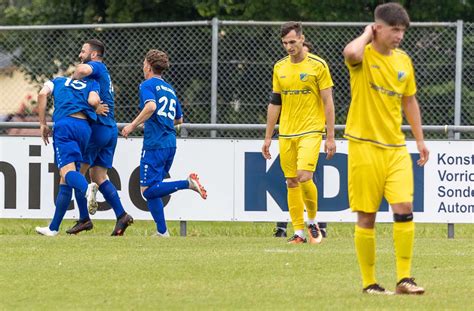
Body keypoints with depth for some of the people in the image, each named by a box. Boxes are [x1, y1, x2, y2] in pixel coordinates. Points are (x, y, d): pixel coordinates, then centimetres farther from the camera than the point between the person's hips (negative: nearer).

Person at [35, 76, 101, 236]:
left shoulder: (58, 81, 26)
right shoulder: (91, 84, 27)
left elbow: (42, 94, 5)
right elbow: (94, 101, 3)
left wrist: (43, 124, 9)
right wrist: (98, 105, 26)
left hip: (64, 124, -3)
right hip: (85, 128, 3)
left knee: (67, 170, -21)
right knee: (65, 181, 12)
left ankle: (87, 189, -56)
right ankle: (53, 228, 16)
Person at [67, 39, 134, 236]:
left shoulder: (97, 66, -7)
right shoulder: (103, 72, 23)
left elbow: (83, 69, -30)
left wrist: (72, 78, -12)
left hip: (97, 127, -9)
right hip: (110, 129, 9)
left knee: (78, 172, -1)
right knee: (99, 177, 9)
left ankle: (84, 218, -4)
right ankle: (121, 215, -3)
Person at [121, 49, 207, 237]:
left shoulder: (148, 85, -3)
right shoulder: (170, 89, 20)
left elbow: (151, 106, -23)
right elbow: (179, 119, 27)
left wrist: (133, 125, -16)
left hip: (154, 145, -8)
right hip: (170, 144, 8)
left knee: (148, 190, -9)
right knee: (153, 189, 11)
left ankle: (187, 183, -22)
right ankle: (162, 231, 3)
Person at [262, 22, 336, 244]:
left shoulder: (317, 65, -4)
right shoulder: (280, 68, 9)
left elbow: (328, 102, -4)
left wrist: (331, 137, -7)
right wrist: (268, 138, 13)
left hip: (311, 132, -5)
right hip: (286, 134, 5)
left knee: (304, 177, -18)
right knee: (291, 182, 3)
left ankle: (313, 222, 4)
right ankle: (298, 232, 9)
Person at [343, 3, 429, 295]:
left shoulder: (403, 61, 9)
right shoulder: (364, 56, -8)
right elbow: (351, 53, -35)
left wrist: (420, 139, 20)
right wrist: (367, 34, -15)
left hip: (396, 147, 5)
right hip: (365, 146, -4)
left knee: (404, 208, -9)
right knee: (366, 216, 0)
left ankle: (404, 278, -3)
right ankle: (369, 282, 9)